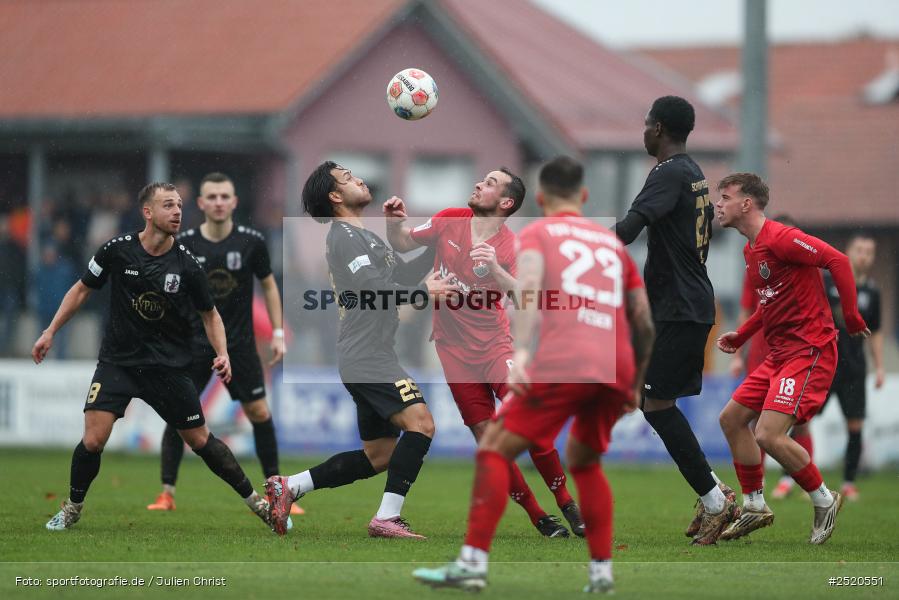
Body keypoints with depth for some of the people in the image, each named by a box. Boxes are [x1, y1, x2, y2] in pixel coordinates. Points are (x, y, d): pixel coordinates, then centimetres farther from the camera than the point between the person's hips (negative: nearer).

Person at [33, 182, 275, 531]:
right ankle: (73, 508, 11)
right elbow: (82, 289, 6)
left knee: (201, 441, 5)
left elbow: (209, 314, 5)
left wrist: (222, 354, -10)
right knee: (93, 441, -13)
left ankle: (256, 502, 20)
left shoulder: (186, 264, -9)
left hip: (168, 367, 0)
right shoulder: (117, 250, -10)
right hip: (117, 361, 0)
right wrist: (51, 331, 3)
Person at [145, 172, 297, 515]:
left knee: (259, 412, -1)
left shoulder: (252, 242, -7)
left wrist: (278, 333, 1)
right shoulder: (183, 245, -7)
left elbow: (268, 286, 6)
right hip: (194, 341, 0)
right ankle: (167, 493, 2)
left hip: (239, 342, 0)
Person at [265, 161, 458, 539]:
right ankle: (387, 518, -25)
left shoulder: (367, 237, 23)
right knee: (420, 423, -22)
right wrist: (425, 292, -11)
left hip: (374, 358, 10)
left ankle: (288, 487, 13)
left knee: (378, 455, 11)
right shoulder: (345, 236, -8)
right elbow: (374, 290, -18)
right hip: (367, 356, -10)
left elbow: (404, 276, 24)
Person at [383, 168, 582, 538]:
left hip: (494, 345, -3)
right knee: (486, 435, -1)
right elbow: (402, 244, 14)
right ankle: (539, 519, 8)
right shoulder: (449, 221, 1)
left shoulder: (511, 247, -9)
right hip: (454, 351, 3)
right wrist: (394, 222, -7)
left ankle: (567, 505, -2)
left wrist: (496, 269, -38)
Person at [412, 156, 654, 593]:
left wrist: (520, 351, -20)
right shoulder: (612, 243, 28)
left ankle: (473, 563, -13)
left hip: (562, 364, -5)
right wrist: (634, 385, 35)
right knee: (584, 460, 26)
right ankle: (601, 571, 19)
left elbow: (529, 286, -8)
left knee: (495, 447, -1)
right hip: (616, 370, 5)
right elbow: (644, 323, 25)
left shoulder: (536, 234, 14)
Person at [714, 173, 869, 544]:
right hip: (779, 353, 10)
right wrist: (740, 336, 19)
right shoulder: (751, 249, 15)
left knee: (769, 436, -19)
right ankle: (754, 508, 19)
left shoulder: (780, 238, -16)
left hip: (808, 351, -10)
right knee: (731, 418, 11)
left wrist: (851, 318, -19)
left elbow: (838, 261, -20)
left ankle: (824, 500, 2)